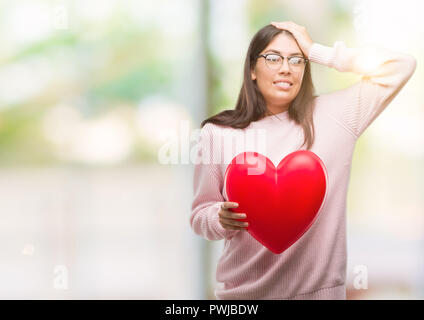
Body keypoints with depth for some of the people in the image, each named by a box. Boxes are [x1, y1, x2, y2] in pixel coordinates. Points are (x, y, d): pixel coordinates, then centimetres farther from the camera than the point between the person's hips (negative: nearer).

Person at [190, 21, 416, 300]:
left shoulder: (331, 116, -1)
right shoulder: (218, 133, -2)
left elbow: (401, 66, -6)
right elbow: (200, 215, 4)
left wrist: (317, 51, -6)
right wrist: (222, 219, -20)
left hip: (320, 288, 0)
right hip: (244, 292, 0)